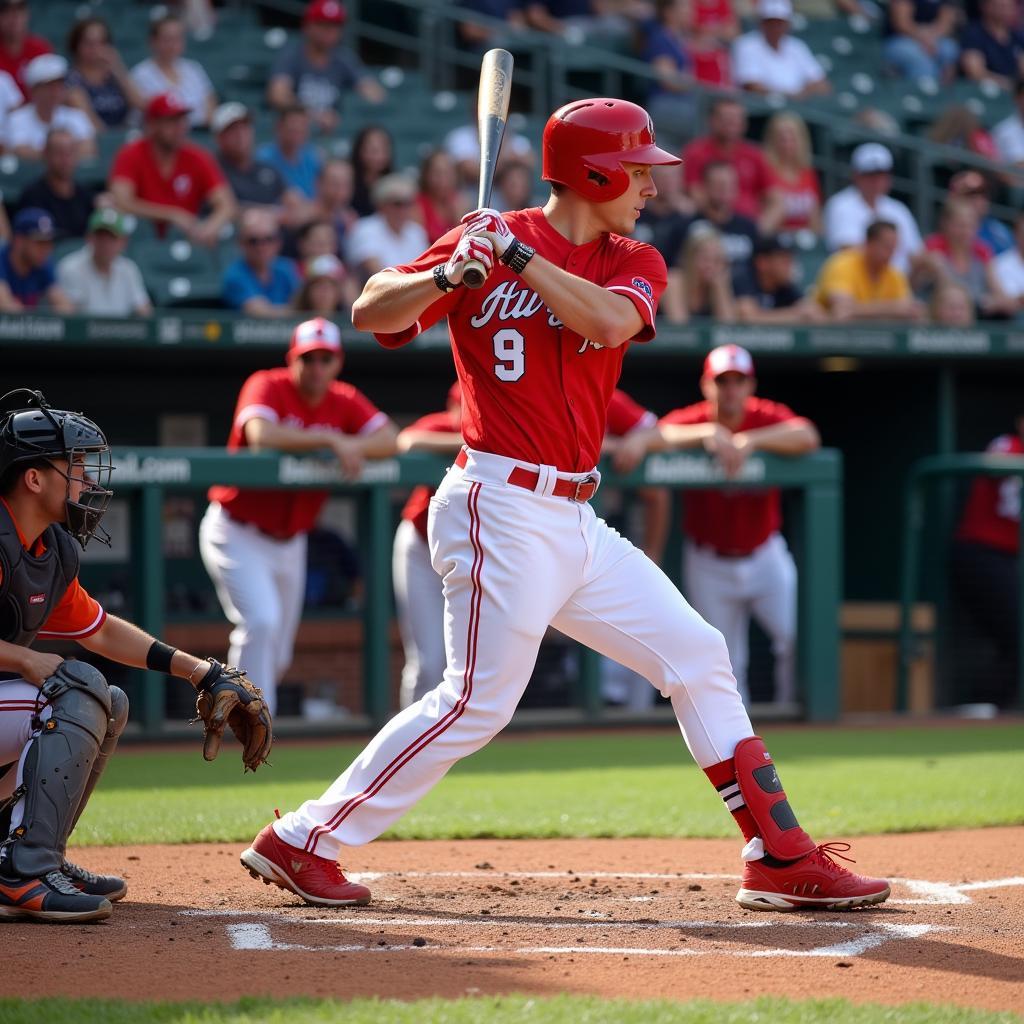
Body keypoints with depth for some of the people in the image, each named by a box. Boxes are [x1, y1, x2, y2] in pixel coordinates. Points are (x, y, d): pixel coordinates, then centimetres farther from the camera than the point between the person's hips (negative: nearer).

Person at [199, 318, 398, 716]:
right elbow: (261, 436, -34)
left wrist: (351, 446, -30)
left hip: (290, 542, 6)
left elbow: (390, 439, -11)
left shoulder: (345, 401, 2)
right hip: (238, 532, -6)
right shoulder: (267, 386, -14)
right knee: (262, 621, -25)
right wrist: (329, 439, -36)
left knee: (277, 657, 10)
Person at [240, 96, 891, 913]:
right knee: (477, 702, -11)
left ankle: (782, 858, 12)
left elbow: (610, 320, -13)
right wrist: (450, 273, -24)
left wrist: (514, 255, -19)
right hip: (501, 511, -7)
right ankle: (302, 842, -4)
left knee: (697, 657, 7)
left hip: (576, 522, 7)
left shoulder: (634, 263, 10)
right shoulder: (487, 239, -3)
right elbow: (370, 314, -7)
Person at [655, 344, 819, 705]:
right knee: (724, 663, 6)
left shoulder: (768, 418, -9)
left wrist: (749, 441, -42)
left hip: (765, 555, 0)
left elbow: (807, 437, -30)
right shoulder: (690, 420, -9)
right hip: (709, 564, 0)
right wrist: (707, 434, -45)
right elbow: (657, 436, -31)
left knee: (797, 635, -16)